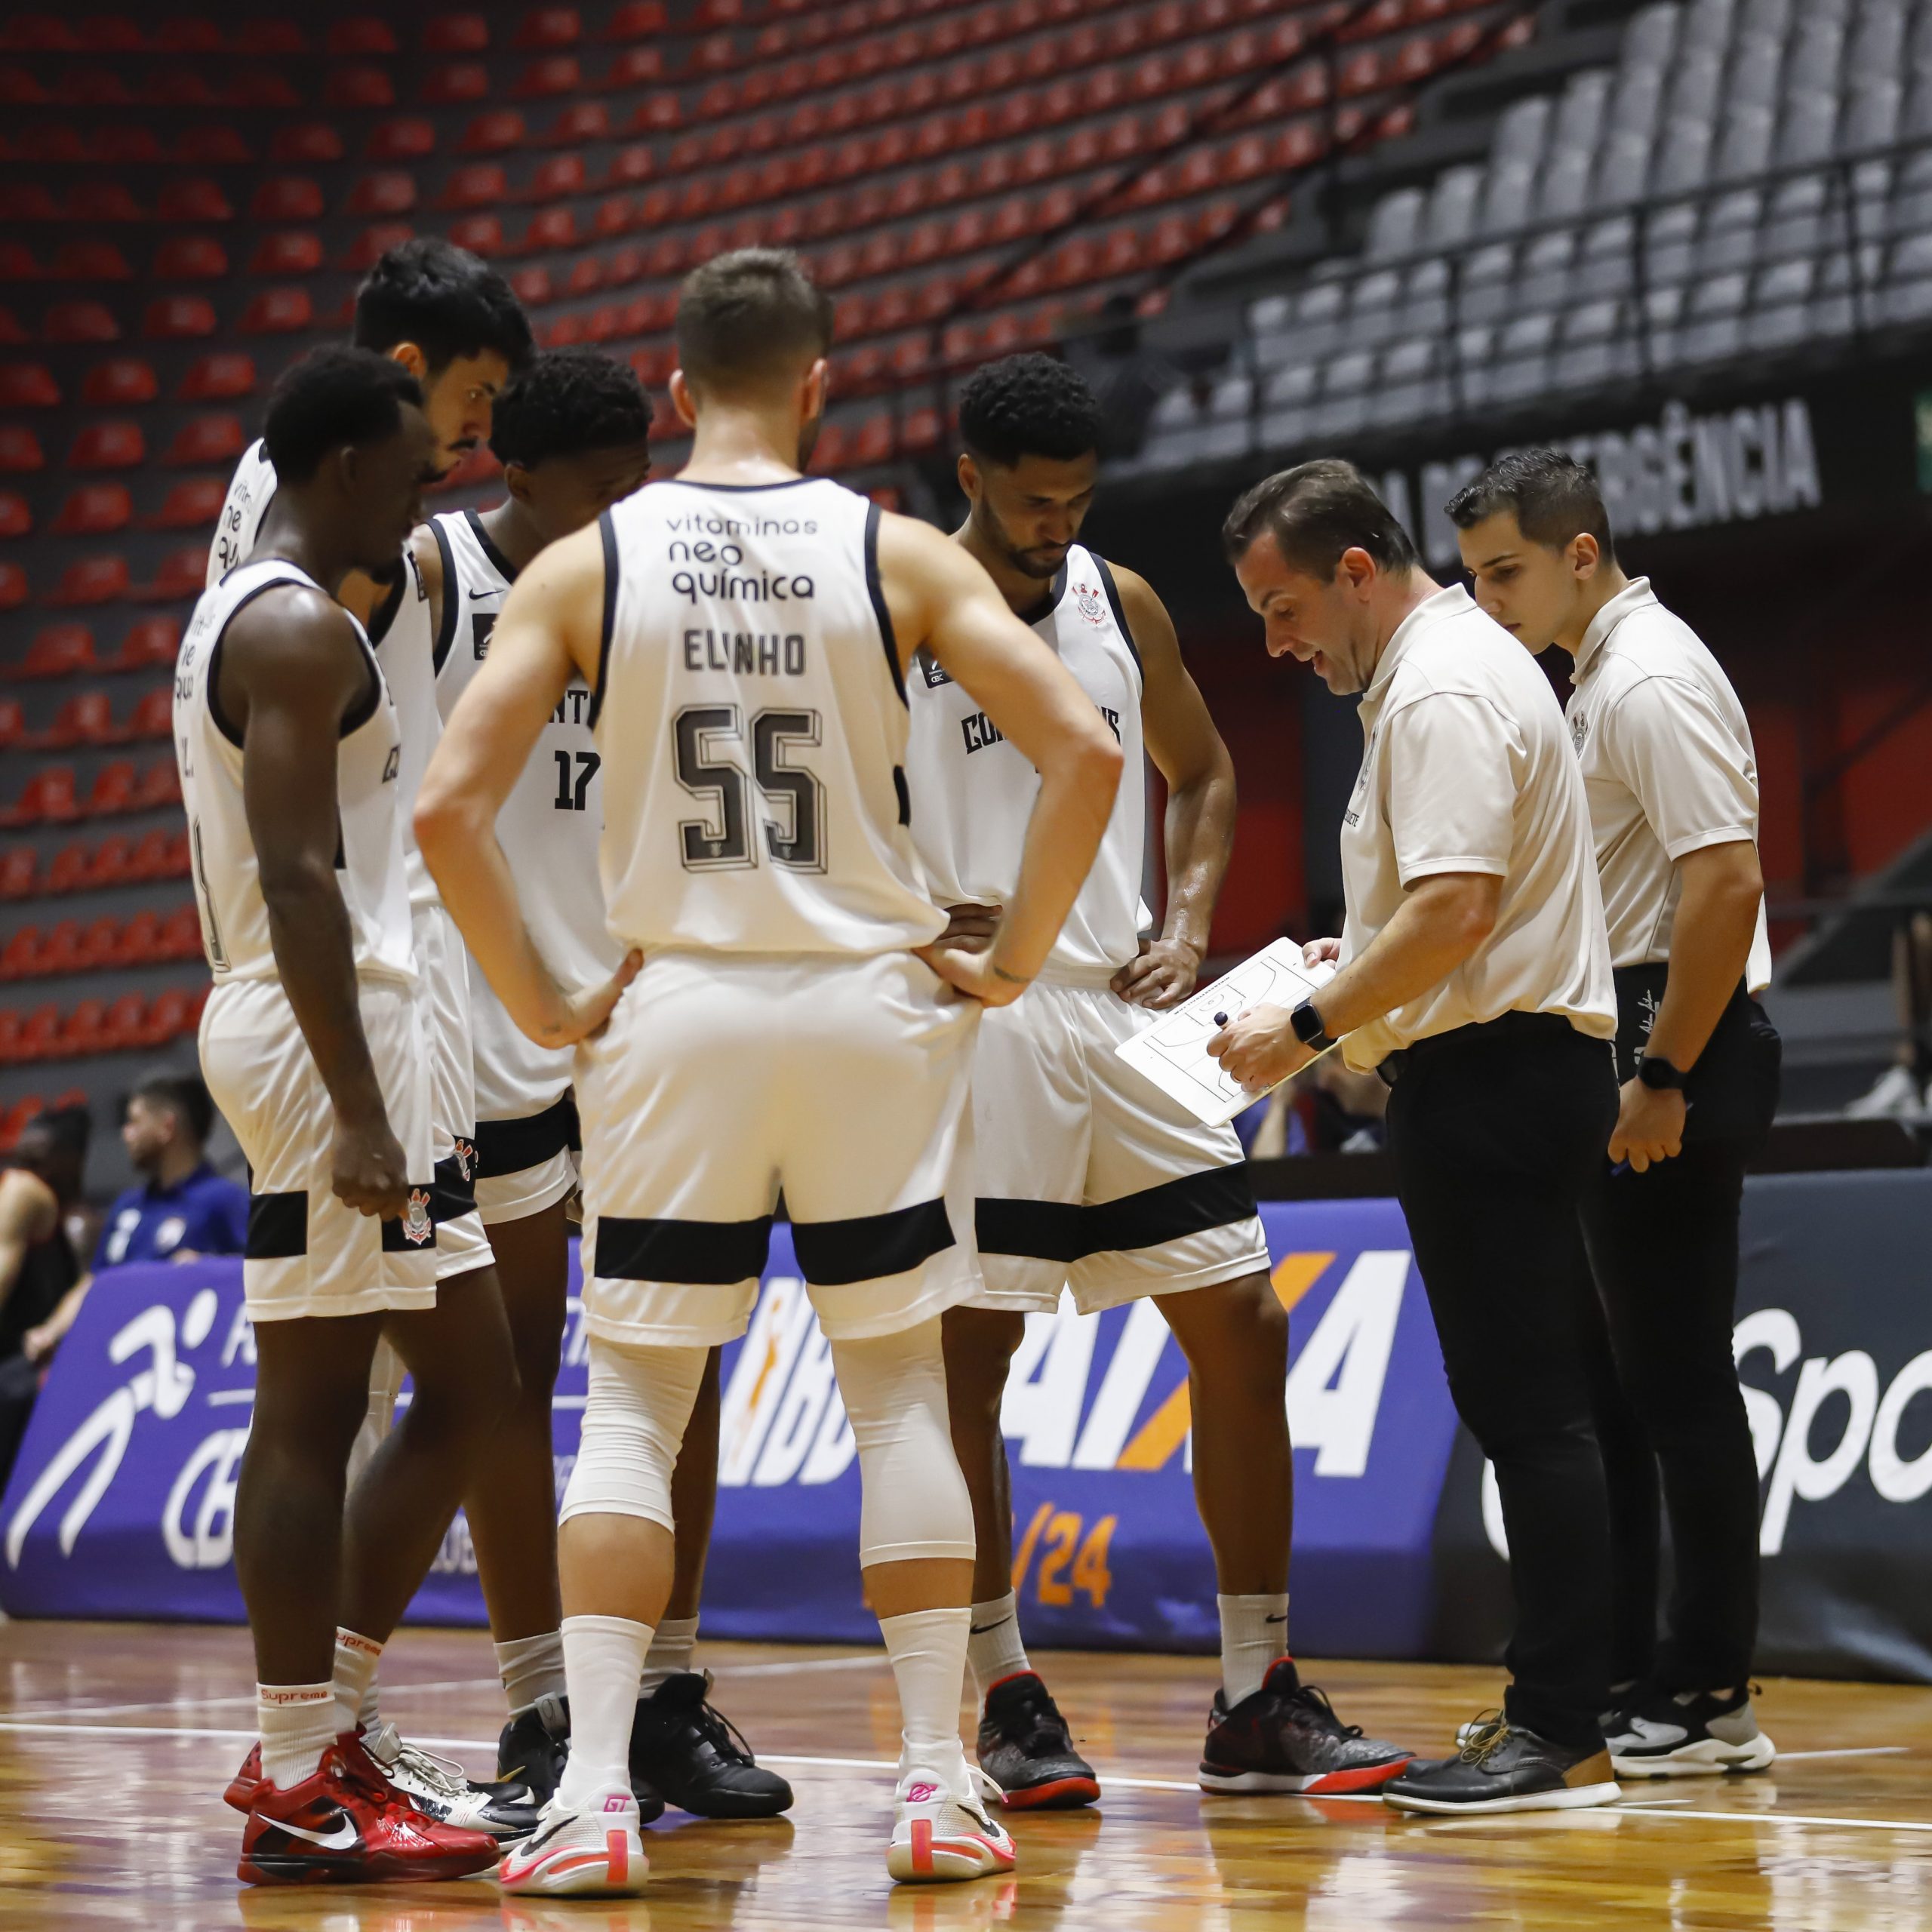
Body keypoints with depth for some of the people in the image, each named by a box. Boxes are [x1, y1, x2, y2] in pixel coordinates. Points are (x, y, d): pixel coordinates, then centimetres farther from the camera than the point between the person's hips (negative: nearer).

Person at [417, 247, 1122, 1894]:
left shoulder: (586, 565, -1)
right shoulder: (899, 555, -2)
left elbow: (450, 804, -8)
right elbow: (1083, 752, -10)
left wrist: (541, 1005, 2)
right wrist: (1009, 962, 0)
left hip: (674, 1013, 0)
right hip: (871, 1005, 0)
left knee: (631, 1407, 7)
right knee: (902, 1394, 11)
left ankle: (593, 1791, -3)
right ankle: (936, 1781, 9)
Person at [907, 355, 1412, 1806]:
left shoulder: (1123, 605, 10)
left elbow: (1203, 774, 22)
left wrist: (1187, 927, 6)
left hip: (1124, 1010, 5)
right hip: (971, 1020, -5)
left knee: (1243, 1327, 1)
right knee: (965, 1354, -3)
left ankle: (1260, 1701, 8)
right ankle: (1009, 1701, 8)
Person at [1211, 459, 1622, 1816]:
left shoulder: (1439, 693, -14)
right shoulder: (1462, 662, 20)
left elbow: (1457, 905, -24)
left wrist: (1311, 1027, -18)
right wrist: (1356, 958, 19)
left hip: (1490, 1078, -11)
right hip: (1519, 1068, 11)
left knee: (1525, 1408, -11)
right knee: (1527, 1407, 10)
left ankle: (1562, 1738, -11)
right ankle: (1558, 1706, 13)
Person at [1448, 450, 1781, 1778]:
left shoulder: (1650, 682, -14)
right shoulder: (1601, 678, 18)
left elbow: (1727, 883, -22)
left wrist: (1665, 1079, -22)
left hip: (1673, 1059, -10)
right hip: (1629, 1064, 10)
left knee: (1679, 1384, -7)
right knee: (1607, 1384, 12)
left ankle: (1710, 1697, -2)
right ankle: (1617, 1679, 18)